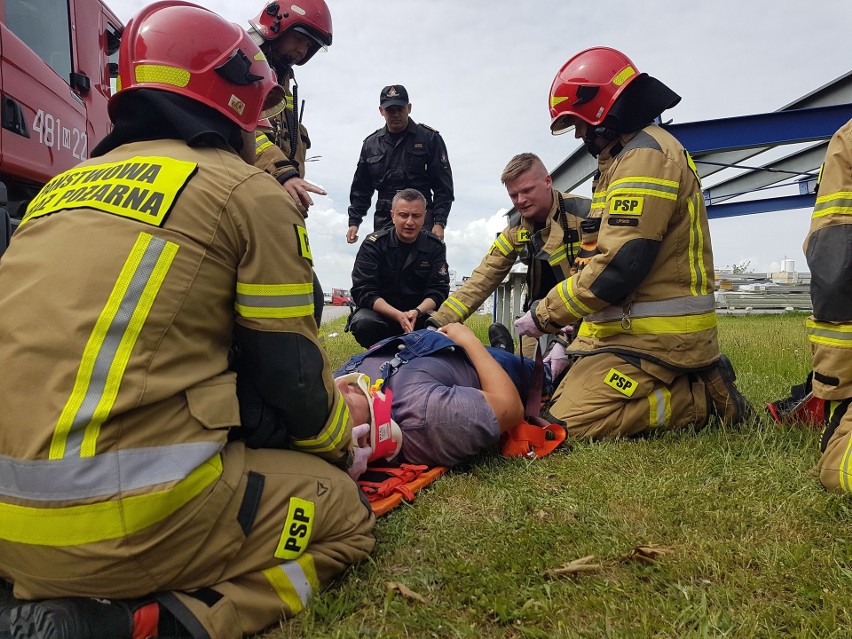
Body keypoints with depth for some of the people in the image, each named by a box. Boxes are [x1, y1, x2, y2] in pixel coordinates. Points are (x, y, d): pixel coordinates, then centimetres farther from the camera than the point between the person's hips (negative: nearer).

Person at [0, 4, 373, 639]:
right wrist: (339, 447, 20)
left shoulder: (64, 185, 17)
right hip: (126, 512, -8)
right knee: (343, 512, 13)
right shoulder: (249, 192, -3)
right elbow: (292, 371, -3)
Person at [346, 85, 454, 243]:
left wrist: (439, 222, -9)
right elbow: (361, 188, 20)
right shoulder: (371, 143, 15)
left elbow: (443, 186, 0)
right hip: (383, 222, 4)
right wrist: (354, 222, 12)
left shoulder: (429, 138, 4)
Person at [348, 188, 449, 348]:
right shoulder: (373, 244, -8)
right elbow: (363, 291, -15)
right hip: (380, 310, -1)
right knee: (364, 323, -36)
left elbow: (438, 290, -5)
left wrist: (417, 312, -28)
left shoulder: (435, 246, -1)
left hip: (420, 312, 2)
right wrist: (398, 316, -30)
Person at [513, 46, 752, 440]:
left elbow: (619, 264, -24)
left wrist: (545, 314, -13)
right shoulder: (638, 152, 19)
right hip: (636, 326, 10)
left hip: (654, 334, -10)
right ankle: (692, 382, 11)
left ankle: (705, 397, -3)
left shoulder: (644, 155, -15)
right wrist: (579, 336, 14)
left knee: (572, 422, -15)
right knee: (564, 401, 11)